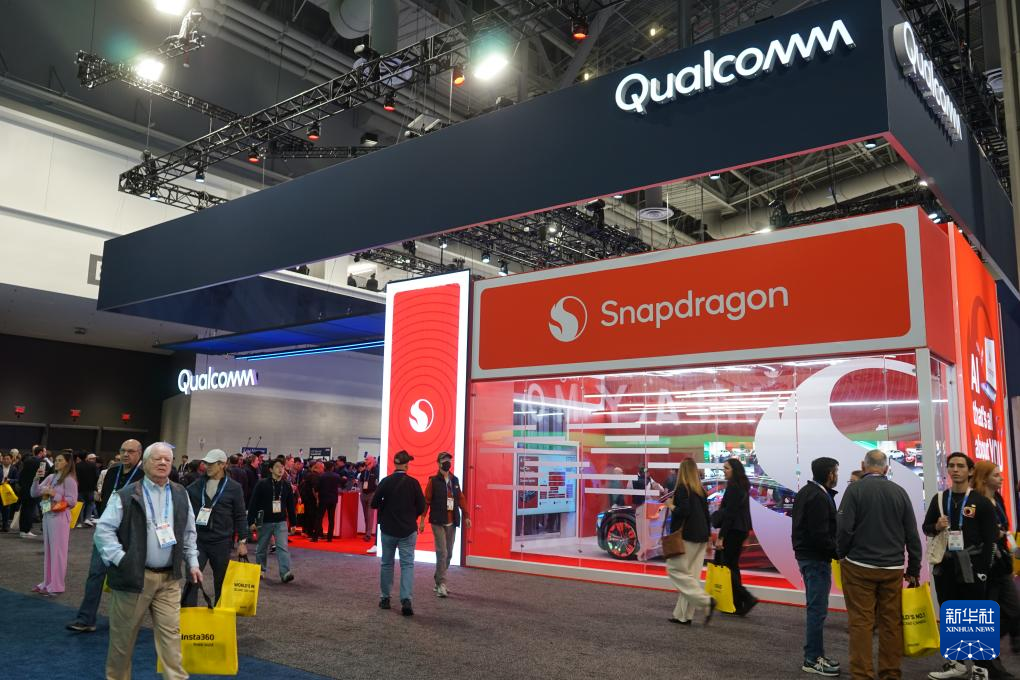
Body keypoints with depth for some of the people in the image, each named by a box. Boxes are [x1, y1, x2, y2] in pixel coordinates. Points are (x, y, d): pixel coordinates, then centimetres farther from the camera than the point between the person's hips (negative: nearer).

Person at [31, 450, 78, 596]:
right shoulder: (50, 477, 10)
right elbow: (34, 494, 10)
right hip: (47, 516, 7)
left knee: (57, 550, -2)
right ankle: (47, 583, 21)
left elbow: (72, 501, -12)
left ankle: (56, 586, 5)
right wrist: (37, 478, -3)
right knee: (48, 550, 12)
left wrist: (53, 494, -15)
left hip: (60, 517, -7)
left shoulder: (69, 480, -8)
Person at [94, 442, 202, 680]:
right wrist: (120, 560, -14)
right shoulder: (126, 495, -6)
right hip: (134, 575, -3)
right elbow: (104, 530, -7)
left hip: (169, 578, 3)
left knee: (171, 634, 1)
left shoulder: (181, 495, 9)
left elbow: (189, 533, 18)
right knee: (123, 636, 10)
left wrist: (192, 562, 12)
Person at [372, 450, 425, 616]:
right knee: (407, 564, 1)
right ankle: (406, 599, -12)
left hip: (388, 529, 1)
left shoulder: (386, 482, -8)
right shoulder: (413, 483, -9)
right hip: (408, 530, -1)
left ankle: (385, 598, 22)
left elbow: (374, 504, -5)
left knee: (386, 563, 16)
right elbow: (421, 507, -6)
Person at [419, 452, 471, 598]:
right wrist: (422, 520, -9)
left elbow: (461, 498, 13)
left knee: (448, 554, 10)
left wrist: (466, 516, 7)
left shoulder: (455, 480, 11)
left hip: (451, 523, 6)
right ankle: (441, 585, -6)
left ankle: (438, 581, 23)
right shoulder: (433, 481, -5)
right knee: (442, 552, -11)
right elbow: (426, 500, -6)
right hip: (438, 522, -6)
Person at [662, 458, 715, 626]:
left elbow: (683, 511, -22)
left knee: (675, 569, -2)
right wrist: (707, 537, 20)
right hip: (701, 537, 8)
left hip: (686, 536, -8)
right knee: (691, 574, 9)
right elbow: (706, 514, 15)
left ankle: (706, 601, -13)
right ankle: (683, 615, 10)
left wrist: (671, 506, -4)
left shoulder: (682, 488, -11)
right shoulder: (701, 490, 11)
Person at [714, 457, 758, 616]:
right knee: (733, 566, 13)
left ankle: (747, 598, -11)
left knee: (727, 566, -5)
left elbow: (729, 514, -20)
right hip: (741, 530, 10)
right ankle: (738, 605, 16)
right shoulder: (743, 487, 14)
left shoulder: (733, 488, -15)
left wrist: (720, 537, -19)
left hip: (732, 531, -10)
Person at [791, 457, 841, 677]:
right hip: (816, 558, -10)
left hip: (805, 554, 10)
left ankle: (817, 655, 24)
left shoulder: (806, 492, 12)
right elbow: (820, 535, -24)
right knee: (817, 609, -3)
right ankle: (812, 660, 3)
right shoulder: (819, 498, -19)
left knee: (816, 608, 16)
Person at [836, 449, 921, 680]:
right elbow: (912, 534, 6)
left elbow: (844, 528, -13)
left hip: (859, 566, -3)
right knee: (891, 623, 10)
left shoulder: (855, 489, -7)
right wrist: (914, 570, 13)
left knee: (861, 623, 0)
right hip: (893, 568, 3)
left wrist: (842, 555, 5)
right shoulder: (899, 492, 3)